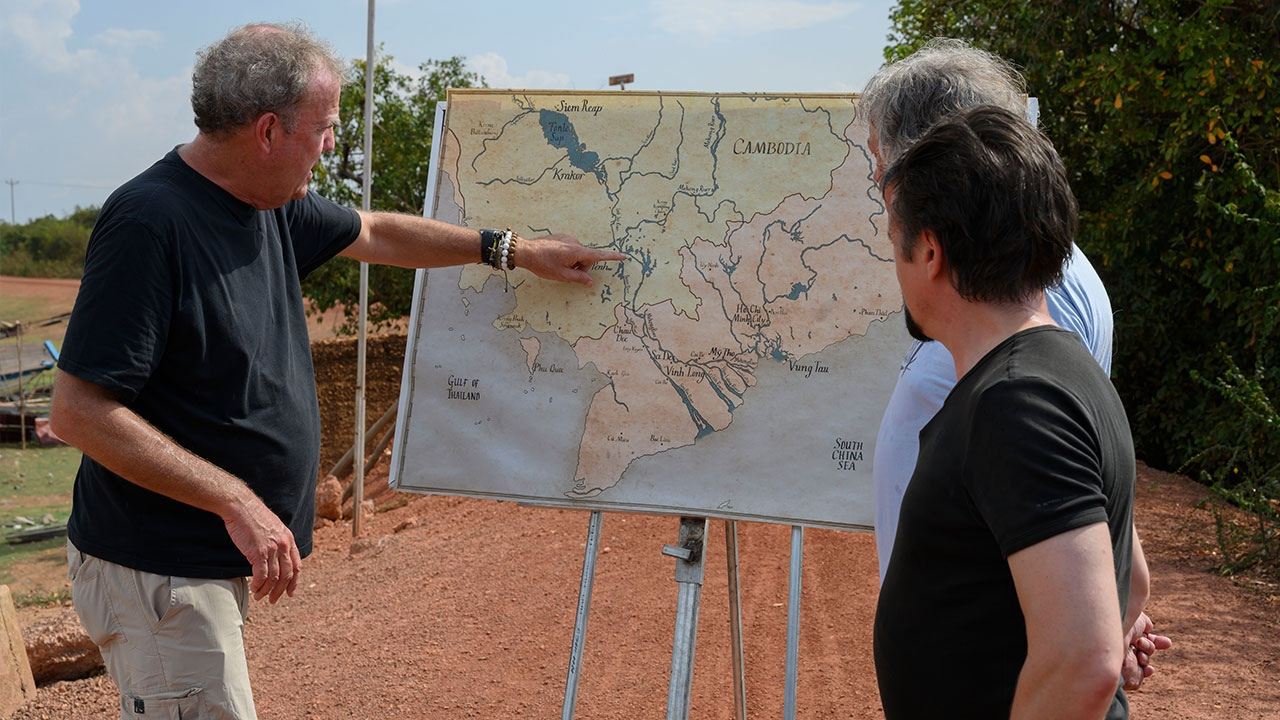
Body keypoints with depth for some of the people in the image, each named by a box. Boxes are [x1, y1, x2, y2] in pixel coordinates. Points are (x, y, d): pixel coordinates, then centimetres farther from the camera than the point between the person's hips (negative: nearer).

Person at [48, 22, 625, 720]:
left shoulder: (273, 205, 5)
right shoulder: (150, 223, -21)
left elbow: (375, 234, 24)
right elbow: (78, 411, -23)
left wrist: (515, 250, 26)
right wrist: (237, 502, -25)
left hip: (222, 561, 9)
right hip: (159, 575, -9)